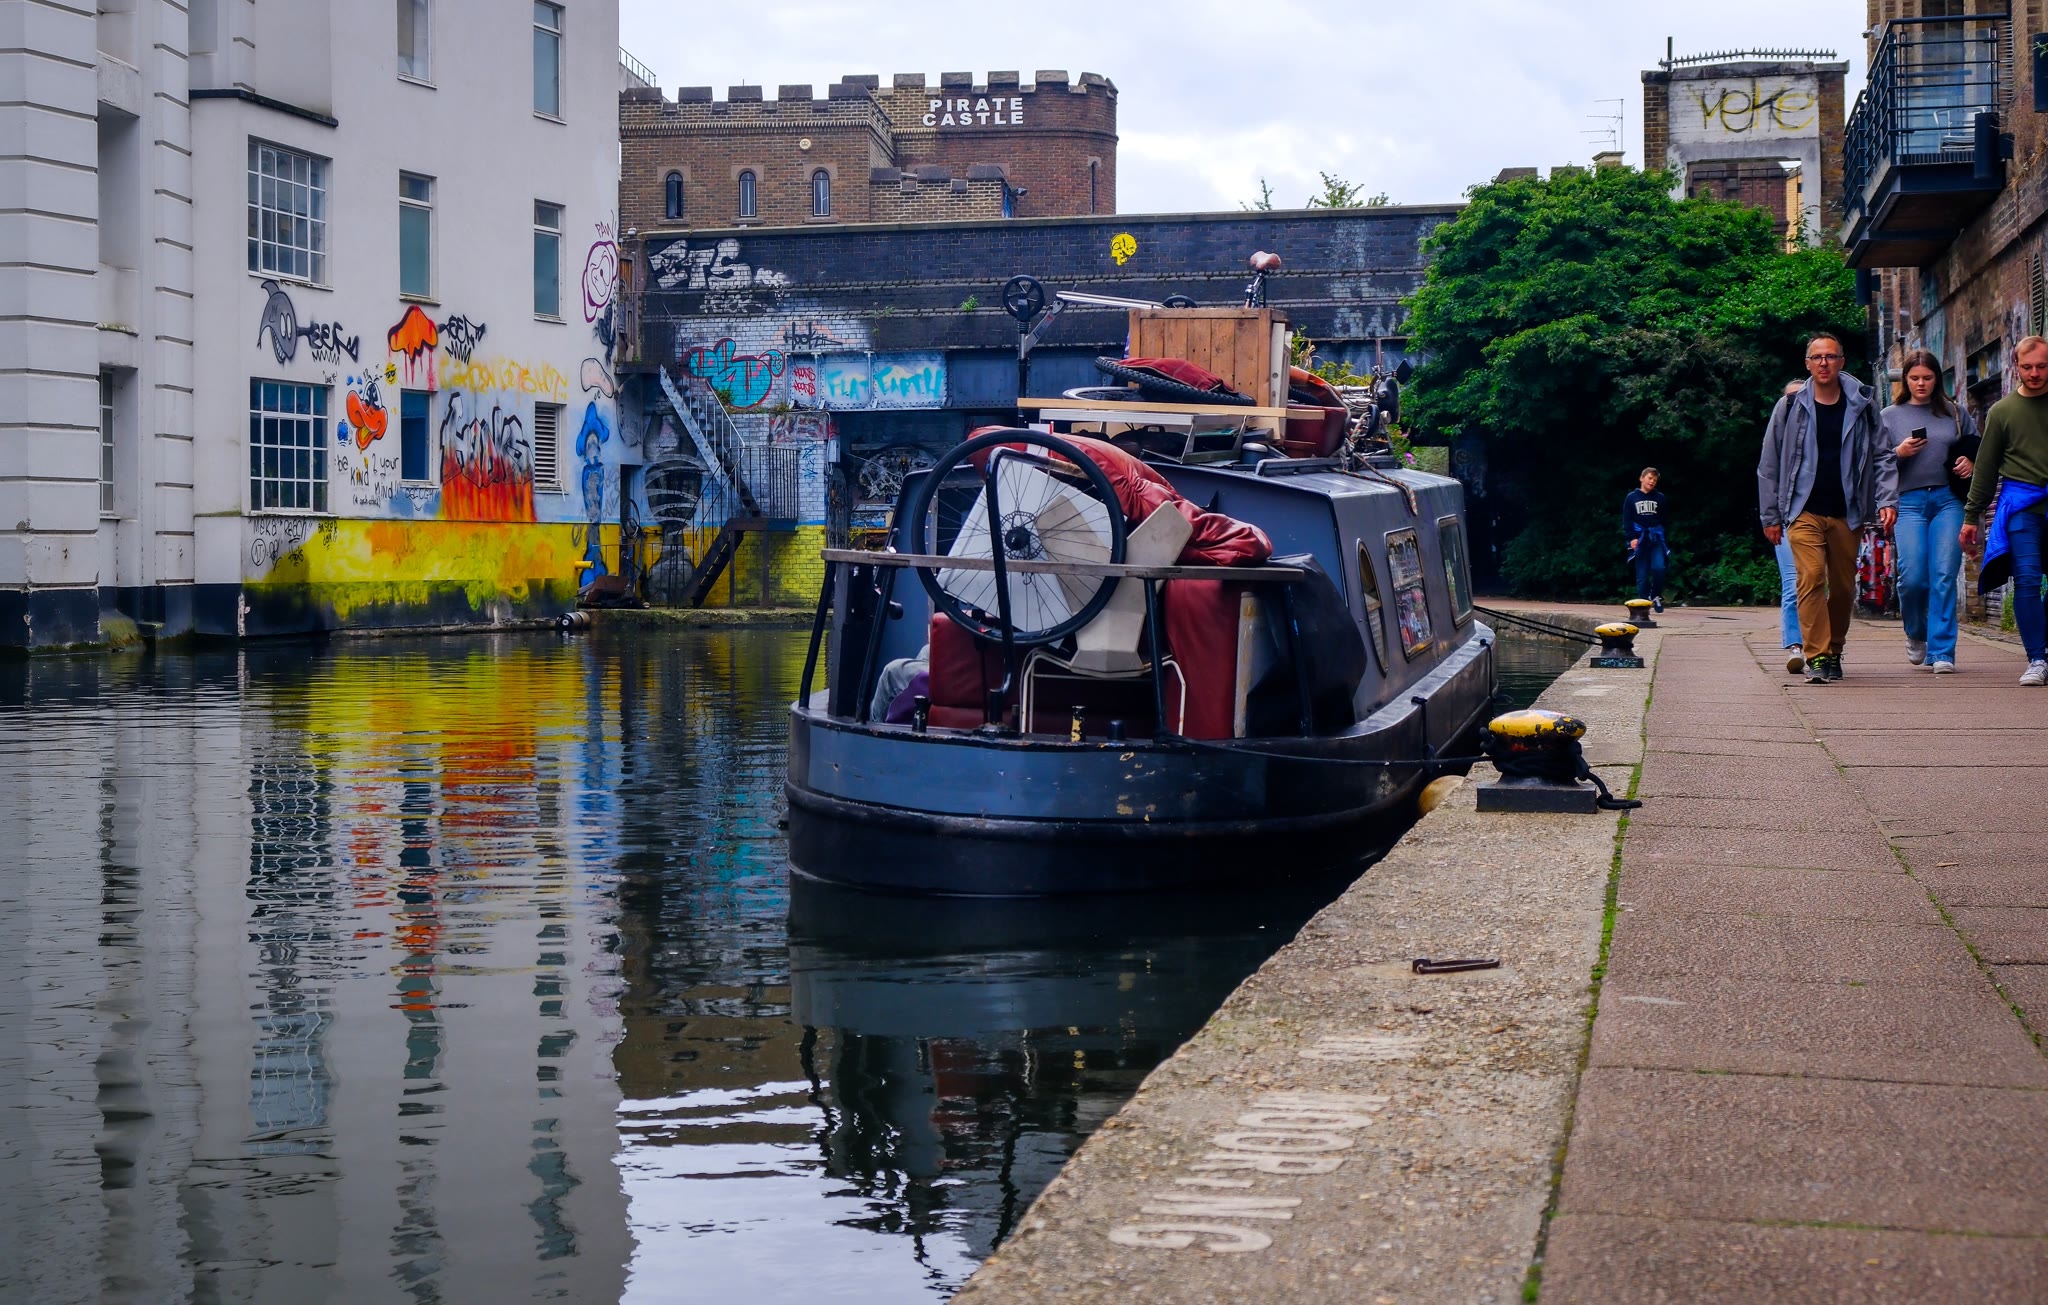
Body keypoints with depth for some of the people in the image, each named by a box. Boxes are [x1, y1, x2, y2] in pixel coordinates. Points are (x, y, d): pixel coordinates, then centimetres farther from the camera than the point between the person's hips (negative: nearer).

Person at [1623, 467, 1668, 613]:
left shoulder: (1660, 498, 9)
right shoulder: (1632, 497, 6)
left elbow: (1664, 519, 9)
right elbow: (1627, 520, 2)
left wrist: (1663, 537, -1)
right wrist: (1632, 537, -7)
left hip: (1656, 539, 0)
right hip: (1639, 539, 0)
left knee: (1658, 568, -17)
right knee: (1642, 575, -1)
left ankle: (1656, 596, 3)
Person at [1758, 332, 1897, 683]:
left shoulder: (1861, 407, 7)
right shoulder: (1790, 407, 4)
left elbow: (1882, 456, 9)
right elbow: (1769, 465, 8)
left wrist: (1887, 500, -5)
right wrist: (1770, 515, 7)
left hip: (1847, 513, 2)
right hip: (1804, 512, -2)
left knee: (1844, 586, 7)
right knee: (1811, 578, -16)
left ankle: (1834, 651, 24)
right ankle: (1816, 656, -17)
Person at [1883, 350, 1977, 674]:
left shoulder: (1955, 413, 13)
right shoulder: (1889, 417, 12)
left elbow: (1978, 449, 20)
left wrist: (1970, 463, -2)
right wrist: (1898, 454, -9)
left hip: (1949, 501, 1)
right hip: (1910, 501, 0)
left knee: (1944, 576, -8)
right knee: (1912, 576, -11)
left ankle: (1941, 651, -4)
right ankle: (1915, 634, 18)